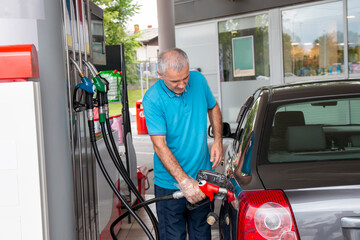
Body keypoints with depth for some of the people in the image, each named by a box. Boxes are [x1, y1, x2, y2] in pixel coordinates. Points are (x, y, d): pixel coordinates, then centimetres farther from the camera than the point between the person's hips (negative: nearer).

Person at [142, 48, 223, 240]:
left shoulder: (198, 80, -3)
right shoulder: (152, 99, -18)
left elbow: (213, 108, 16)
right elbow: (160, 146, -20)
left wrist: (218, 140, 2)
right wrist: (184, 181, -26)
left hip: (203, 177, 4)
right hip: (171, 183, -4)